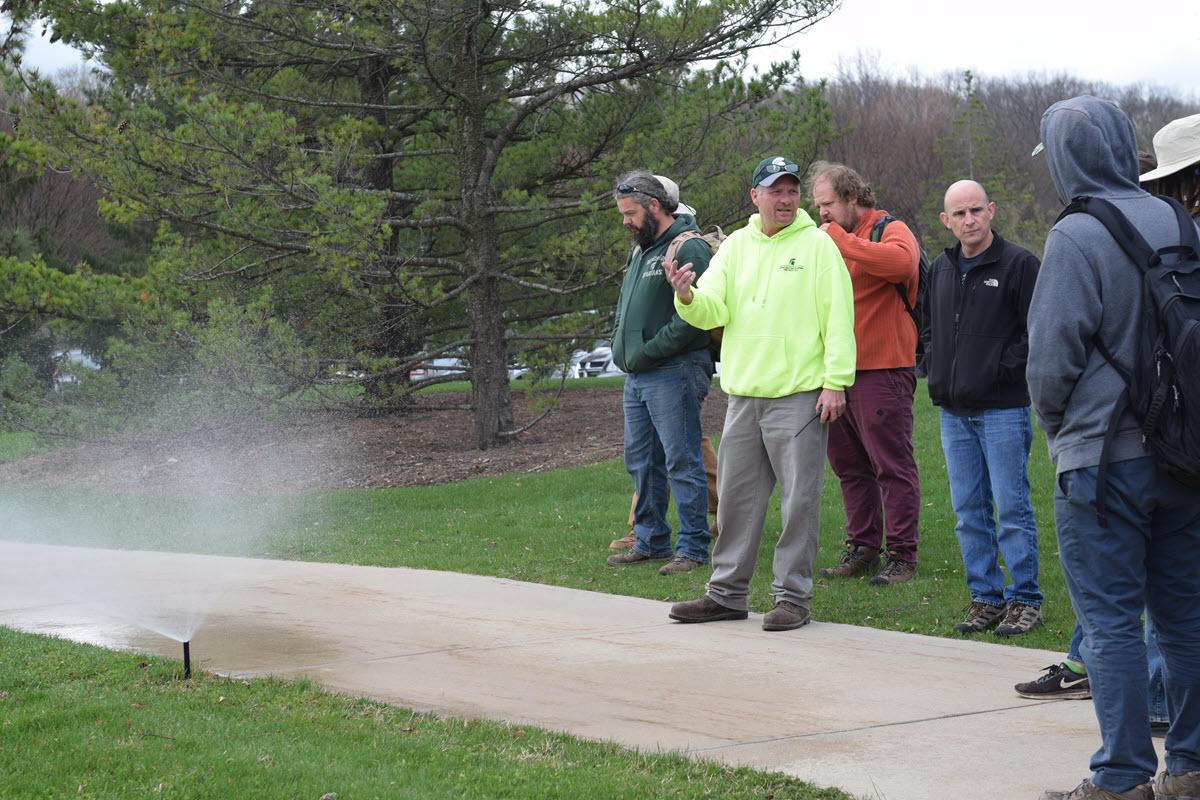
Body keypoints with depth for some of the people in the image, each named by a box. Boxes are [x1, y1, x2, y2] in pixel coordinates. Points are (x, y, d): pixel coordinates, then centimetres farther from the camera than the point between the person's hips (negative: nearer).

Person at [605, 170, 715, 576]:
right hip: (637, 375, 10)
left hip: (674, 372, -10)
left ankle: (692, 549, -3)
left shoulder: (688, 249, -12)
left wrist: (649, 350, -19)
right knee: (640, 461, 14)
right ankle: (651, 541, 23)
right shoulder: (640, 249, 19)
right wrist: (623, 348, 14)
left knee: (681, 462, -6)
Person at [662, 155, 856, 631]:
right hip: (743, 395, 5)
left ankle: (793, 596, 4)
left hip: (800, 395, -5)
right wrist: (688, 297, -19)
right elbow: (712, 310, 4)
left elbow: (838, 318, -6)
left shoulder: (816, 244, -2)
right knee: (736, 498, 10)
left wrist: (836, 381, -12)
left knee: (799, 499, -2)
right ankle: (727, 593, 19)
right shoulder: (735, 247, 12)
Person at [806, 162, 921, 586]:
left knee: (892, 465, -5)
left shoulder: (892, 231, -5)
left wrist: (837, 239, -22)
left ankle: (901, 555, 0)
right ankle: (863, 547, 21)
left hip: (882, 372, -8)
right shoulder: (826, 240, 19)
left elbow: (902, 262, -29)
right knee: (849, 464, 12)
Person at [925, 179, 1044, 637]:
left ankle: (1023, 599, 5)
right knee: (968, 512, 8)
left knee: (1012, 507, -3)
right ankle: (985, 598, 16)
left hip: (1003, 410, -6)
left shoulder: (1018, 264, -7)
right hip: (953, 411, 6)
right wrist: (935, 369, 12)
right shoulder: (941, 268, 13)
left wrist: (1005, 368, -14)